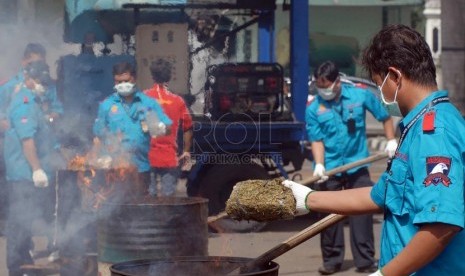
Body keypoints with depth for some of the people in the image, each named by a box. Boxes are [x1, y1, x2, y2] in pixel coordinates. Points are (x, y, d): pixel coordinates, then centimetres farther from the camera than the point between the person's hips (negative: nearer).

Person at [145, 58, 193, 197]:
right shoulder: (178, 101, 0)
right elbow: (188, 128, 6)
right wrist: (186, 151, 18)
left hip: (147, 158, -1)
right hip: (170, 159, 1)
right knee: (169, 197, 6)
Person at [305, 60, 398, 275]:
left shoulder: (361, 95, -3)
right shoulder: (313, 109, -4)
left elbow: (384, 116, 10)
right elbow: (316, 140, -6)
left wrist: (391, 141, 4)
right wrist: (319, 164, -20)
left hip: (357, 166, 0)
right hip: (330, 168, 0)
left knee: (362, 212, 1)